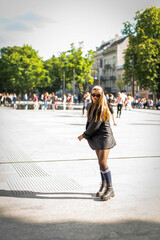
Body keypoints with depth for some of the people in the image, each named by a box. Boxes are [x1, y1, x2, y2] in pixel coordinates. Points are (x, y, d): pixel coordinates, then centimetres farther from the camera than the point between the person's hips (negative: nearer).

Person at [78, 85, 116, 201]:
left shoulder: (102, 108, -15)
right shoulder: (91, 106, 10)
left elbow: (96, 124, -16)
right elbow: (89, 121, 17)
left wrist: (84, 135, -7)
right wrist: (86, 134, 5)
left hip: (104, 136, -7)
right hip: (96, 138, 7)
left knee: (102, 162, -14)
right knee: (100, 162, 12)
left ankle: (110, 189, -7)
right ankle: (104, 185, 23)